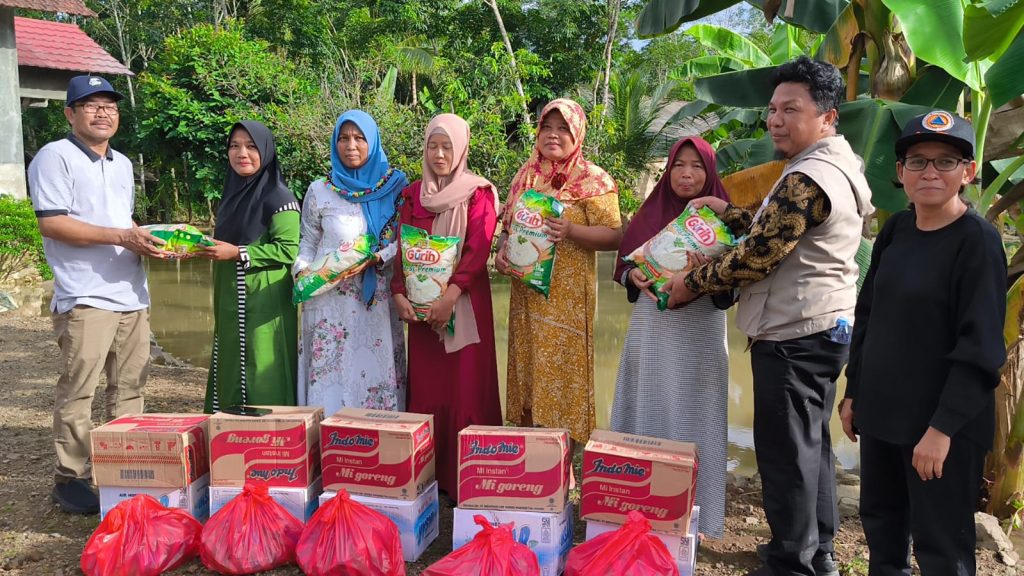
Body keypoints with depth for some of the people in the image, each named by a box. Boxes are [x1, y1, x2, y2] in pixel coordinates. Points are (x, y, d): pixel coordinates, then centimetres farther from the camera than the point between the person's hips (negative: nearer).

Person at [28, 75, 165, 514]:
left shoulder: (123, 163, 20)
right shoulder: (55, 157, -4)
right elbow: (52, 223, -14)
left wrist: (147, 239, 7)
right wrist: (121, 237, -19)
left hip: (132, 296, 7)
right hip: (85, 298, -7)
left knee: (129, 390, 9)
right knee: (77, 393, -2)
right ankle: (70, 479, 9)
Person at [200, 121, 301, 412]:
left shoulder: (278, 197, -9)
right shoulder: (232, 193, 15)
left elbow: (288, 250, -16)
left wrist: (236, 253, -19)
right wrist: (206, 248, 9)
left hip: (263, 305, -8)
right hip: (230, 304, 8)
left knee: (261, 378, -5)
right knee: (230, 374, 12)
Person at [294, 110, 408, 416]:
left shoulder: (395, 186, 4)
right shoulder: (319, 190, 6)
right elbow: (307, 242, 12)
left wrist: (378, 257, -12)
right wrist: (304, 270, -6)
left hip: (377, 299, 0)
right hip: (330, 300, 0)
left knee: (375, 369, 0)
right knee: (331, 373, -2)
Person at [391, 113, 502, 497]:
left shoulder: (478, 193, -1)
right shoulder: (413, 194, 11)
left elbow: (478, 249, -11)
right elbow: (402, 247, 7)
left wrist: (451, 296, -22)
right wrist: (399, 293, -9)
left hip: (465, 303, -3)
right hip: (421, 304, 4)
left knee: (466, 387, -3)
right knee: (425, 385, 5)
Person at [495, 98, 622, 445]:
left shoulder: (594, 181, -4)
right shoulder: (526, 176, 13)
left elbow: (614, 236, -9)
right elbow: (508, 226, 18)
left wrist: (571, 230, -24)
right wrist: (501, 251, -3)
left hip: (567, 297, -5)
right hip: (526, 293, 5)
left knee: (562, 372, -2)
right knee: (526, 370, 9)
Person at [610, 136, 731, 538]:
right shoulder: (649, 214, 9)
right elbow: (623, 266, 11)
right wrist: (635, 276, -10)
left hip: (699, 334, -3)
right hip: (651, 330, 3)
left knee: (691, 419, 3)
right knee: (647, 414, 8)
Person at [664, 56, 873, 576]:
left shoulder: (806, 180, -20)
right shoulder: (840, 165, 13)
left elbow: (757, 257, -19)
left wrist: (691, 284, -9)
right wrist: (730, 212, 14)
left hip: (792, 334, -11)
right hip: (825, 325, 11)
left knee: (785, 451, -1)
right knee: (811, 442, 18)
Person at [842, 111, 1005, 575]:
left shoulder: (978, 240, -13)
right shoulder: (895, 230, 5)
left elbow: (981, 348, -17)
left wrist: (943, 426, -19)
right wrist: (853, 393, 12)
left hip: (943, 422, -6)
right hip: (881, 412, 6)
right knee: (881, 525, 19)